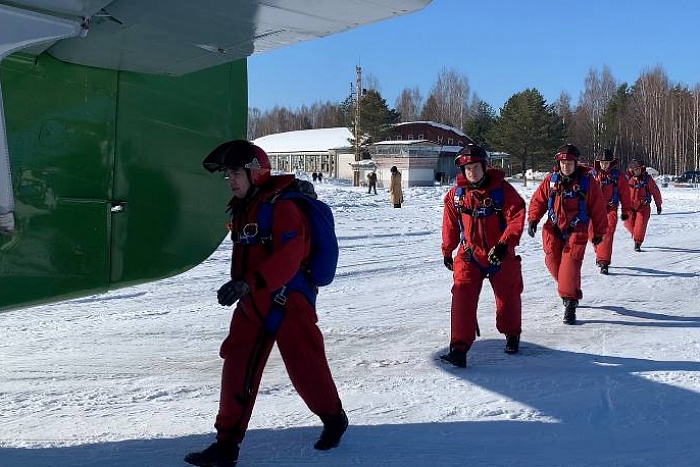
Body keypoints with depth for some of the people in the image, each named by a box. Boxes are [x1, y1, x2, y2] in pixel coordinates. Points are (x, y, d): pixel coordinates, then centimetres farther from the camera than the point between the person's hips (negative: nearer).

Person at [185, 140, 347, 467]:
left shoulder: (282, 207, -17)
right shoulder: (241, 209, 11)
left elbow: (287, 259, -29)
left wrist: (246, 283, -37)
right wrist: (237, 287, 27)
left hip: (288, 302, -8)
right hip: (251, 305, 8)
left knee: (306, 369, 6)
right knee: (237, 370, 2)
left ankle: (334, 418, 33)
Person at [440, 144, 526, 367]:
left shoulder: (502, 189, -13)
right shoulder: (456, 195, -3)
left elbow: (517, 218, -18)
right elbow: (450, 225, 8)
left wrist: (504, 244, -29)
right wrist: (447, 251, 14)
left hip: (501, 255, -1)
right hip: (469, 255, 1)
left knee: (508, 298, 14)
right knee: (463, 297, -14)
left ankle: (512, 335, 42)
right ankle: (459, 348, -13)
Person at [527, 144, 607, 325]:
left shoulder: (587, 181, -4)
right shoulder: (551, 180, 1)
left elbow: (598, 208, 3)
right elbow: (538, 200, 9)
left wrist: (599, 232, 7)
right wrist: (532, 219, -6)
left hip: (576, 231, -3)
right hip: (553, 229, 3)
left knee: (570, 266, -15)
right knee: (553, 262, 4)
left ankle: (570, 304, -7)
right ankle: (572, 291, 30)